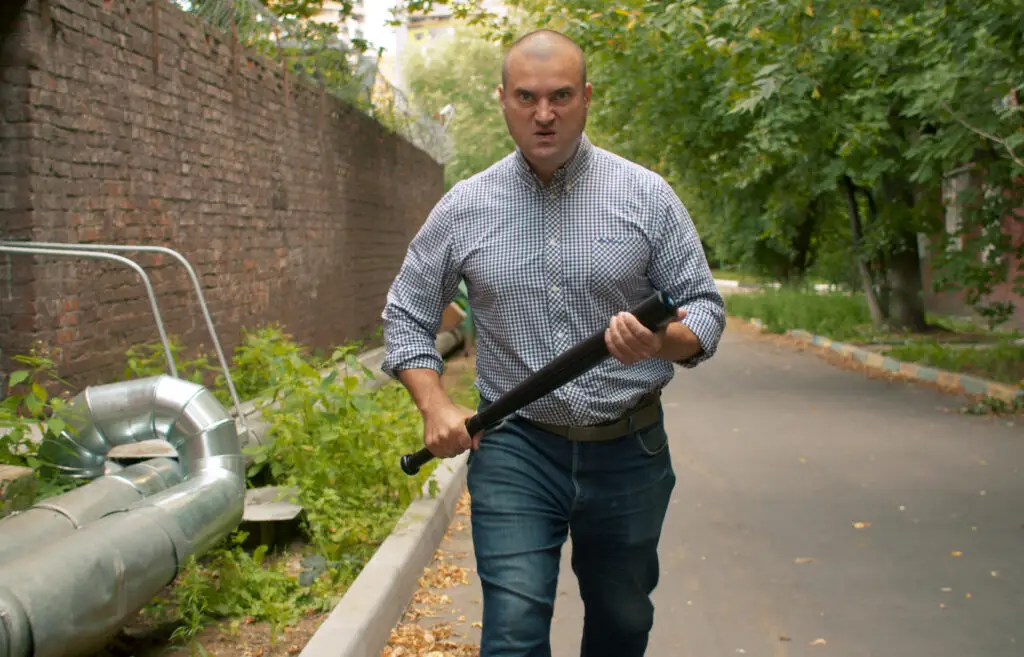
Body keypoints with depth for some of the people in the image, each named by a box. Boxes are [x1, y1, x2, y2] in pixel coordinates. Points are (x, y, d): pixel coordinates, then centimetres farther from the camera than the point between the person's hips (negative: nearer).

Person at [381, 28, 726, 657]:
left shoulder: (647, 196, -2)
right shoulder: (464, 207, 1)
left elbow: (704, 306, 0)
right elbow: (407, 315, 10)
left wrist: (662, 342, -23)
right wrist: (435, 406, -4)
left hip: (628, 447, 1)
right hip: (515, 447, -1)